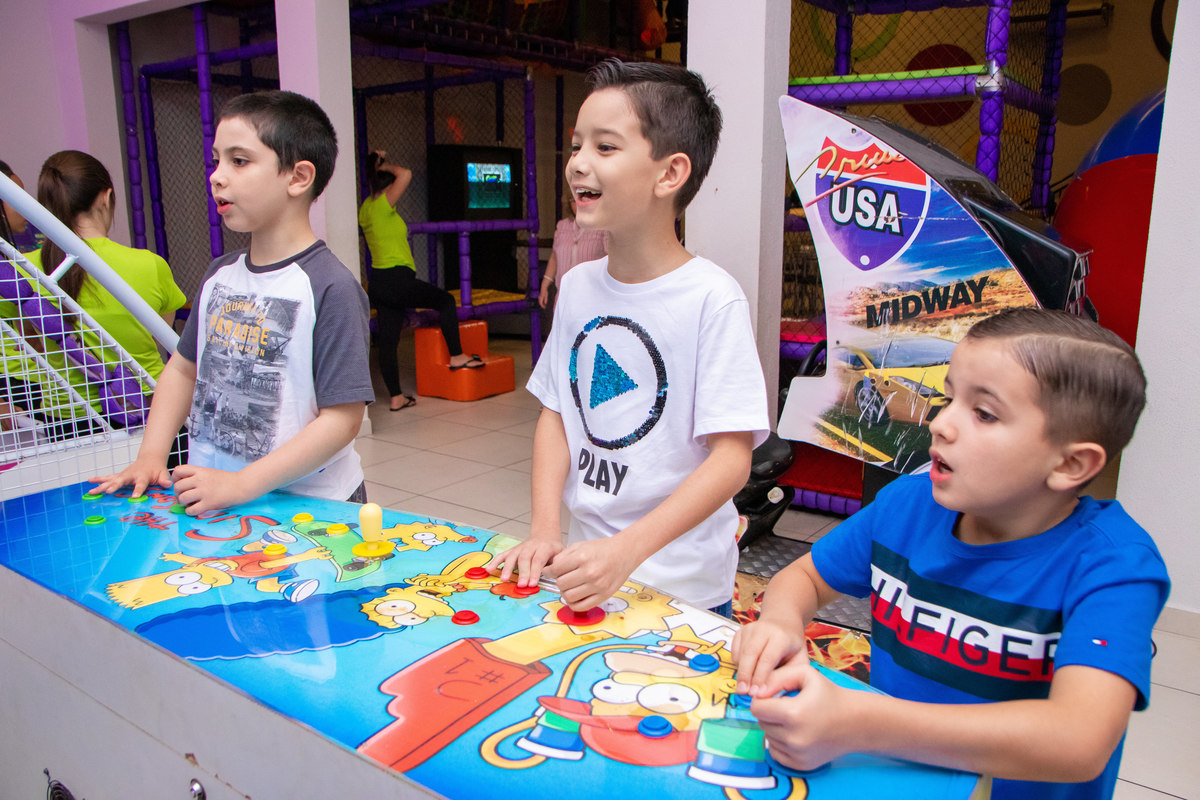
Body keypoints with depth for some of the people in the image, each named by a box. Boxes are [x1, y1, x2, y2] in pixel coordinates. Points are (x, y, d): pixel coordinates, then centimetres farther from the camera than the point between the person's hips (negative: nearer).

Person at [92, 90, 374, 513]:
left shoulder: (330, 287, -15)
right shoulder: (220, 273, 9)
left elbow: (342, 417, -18)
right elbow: (183, 368, 19)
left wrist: (242, 485, -19)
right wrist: (150, 457, 7)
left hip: (305, 507, -6)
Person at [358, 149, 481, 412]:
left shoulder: (365, 208, 12)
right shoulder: (382, 205, -13)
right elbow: (405, 174, -23)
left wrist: (378, 168, 31)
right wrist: (386, 166, -7)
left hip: (378, 282, 9)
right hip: (396, 279, -9)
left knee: (388, 340, 7)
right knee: (446, 301, 10)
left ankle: (397, 397, 11)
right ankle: (456, 356, 14)